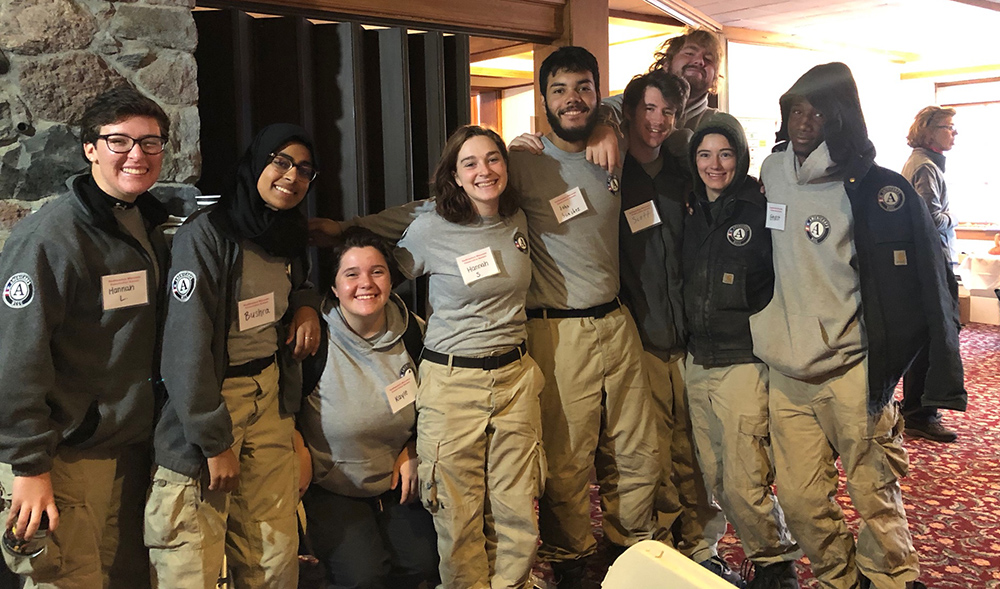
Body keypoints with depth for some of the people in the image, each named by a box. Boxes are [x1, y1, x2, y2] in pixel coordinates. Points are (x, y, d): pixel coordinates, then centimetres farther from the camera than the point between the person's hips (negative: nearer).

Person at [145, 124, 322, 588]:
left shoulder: (288, 235, 9)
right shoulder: (206, 233, -15)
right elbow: (187, 347, -18)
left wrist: (307, 304, 5)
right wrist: (215, 441, -16)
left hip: (269, 395, 7)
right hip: (207, 398, -6)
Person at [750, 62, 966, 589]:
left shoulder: (877, 189, -6)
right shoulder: (771, 175, 7)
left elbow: (928, 283, -7)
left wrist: (943, 374, -12)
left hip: (851, 372, -4)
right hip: (786, 373, 4)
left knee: (876, 496, 4)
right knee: (800, 502, 9)